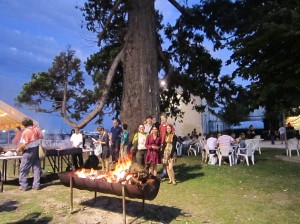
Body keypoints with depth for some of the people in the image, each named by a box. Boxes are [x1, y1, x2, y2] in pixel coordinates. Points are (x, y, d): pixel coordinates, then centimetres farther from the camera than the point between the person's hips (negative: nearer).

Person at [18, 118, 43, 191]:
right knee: (37, 168, 10)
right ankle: (36, 185, 13)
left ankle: (24, 185, 8)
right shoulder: (37, 129, 2)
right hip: (37, 150, 5)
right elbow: (41, 139, 6)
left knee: (24, 169, 6)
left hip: (29, 151, -5)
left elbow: (24, 144, -16)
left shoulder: (25, 132, -12)